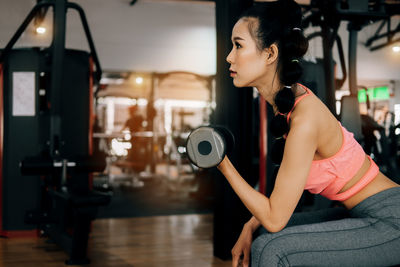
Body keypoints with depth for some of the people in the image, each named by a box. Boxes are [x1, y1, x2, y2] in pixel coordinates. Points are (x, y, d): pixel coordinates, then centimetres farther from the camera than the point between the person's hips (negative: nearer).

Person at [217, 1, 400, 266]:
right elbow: (284, 188, 9)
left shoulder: (305, 119, -26)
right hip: (367, 215, 9)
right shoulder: (288, 101, 0)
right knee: (261, 235, 13)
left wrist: (224, 166, -16)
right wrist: (249, 228, 1)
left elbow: (275, 217, -21)